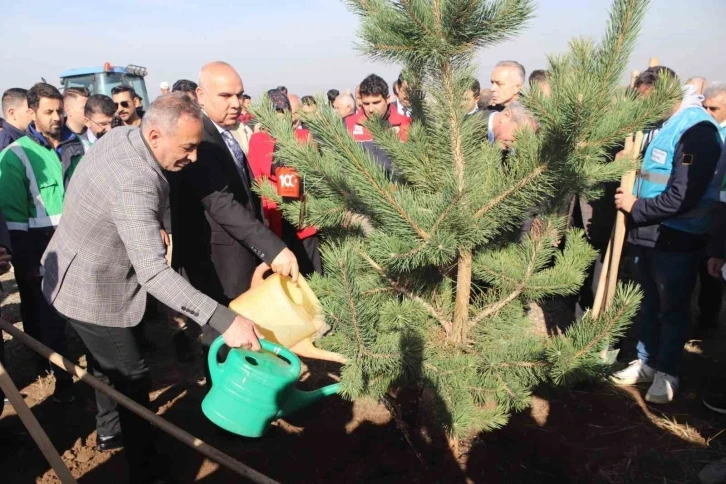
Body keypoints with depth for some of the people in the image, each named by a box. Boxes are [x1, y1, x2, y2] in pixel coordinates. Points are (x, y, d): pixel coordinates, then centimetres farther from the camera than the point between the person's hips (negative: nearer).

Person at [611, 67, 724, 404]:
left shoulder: (696, 129, -17)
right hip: (647, 233, 8)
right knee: (649, 303, 18)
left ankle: (667, 372, 21)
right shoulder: (662, 125, 10)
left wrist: (636, 208, -15)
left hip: (677, 238, -8)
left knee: (673, 308, 6)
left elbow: (682, 197, -24)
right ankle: (646, 362, 32)